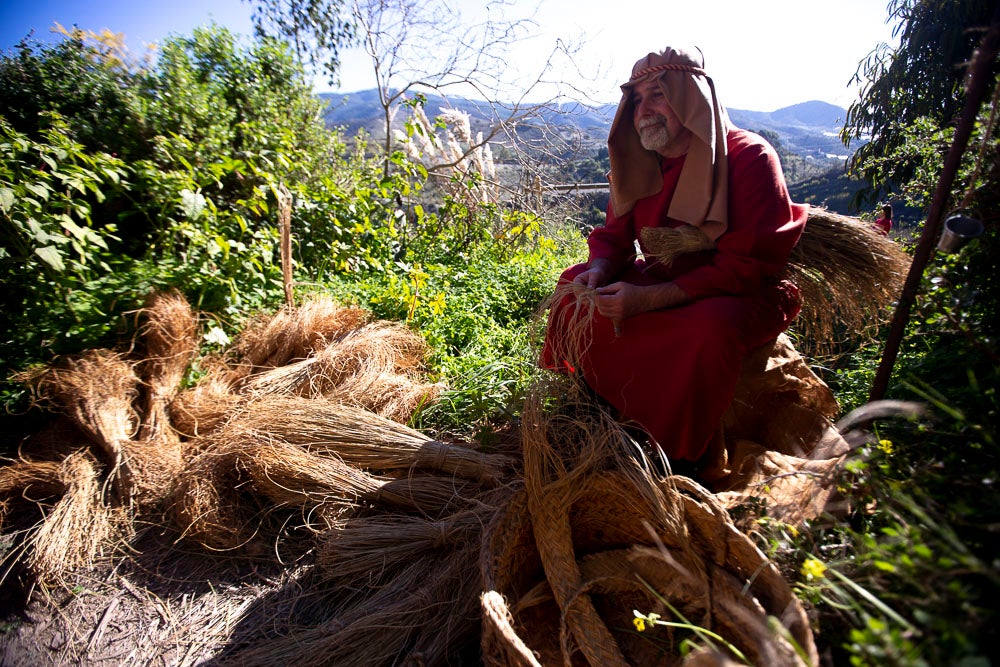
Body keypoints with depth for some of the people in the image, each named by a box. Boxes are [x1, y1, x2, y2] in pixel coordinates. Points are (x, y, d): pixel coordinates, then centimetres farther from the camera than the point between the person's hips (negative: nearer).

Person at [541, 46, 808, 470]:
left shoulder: (750, 159, -16)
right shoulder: (640, 164, 4)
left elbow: (745, 268, -23)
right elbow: (614, 236, 8)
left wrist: (649, 299, -32)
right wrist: (598, 271, -17)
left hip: (743, 294, -6)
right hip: (663, 282, 6)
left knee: (709, 329, -38)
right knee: (577, 287, -5)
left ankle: (676, 459, -15)